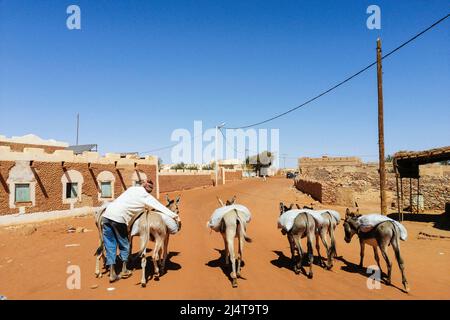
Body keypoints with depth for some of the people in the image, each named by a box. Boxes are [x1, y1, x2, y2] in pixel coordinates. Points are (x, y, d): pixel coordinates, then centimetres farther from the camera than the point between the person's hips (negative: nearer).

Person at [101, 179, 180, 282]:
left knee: (110, 245, 10)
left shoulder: (132, 189, 19)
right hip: (118, 218, -5)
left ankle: (112, 273, 12)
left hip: (107, 215, 5)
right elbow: (160, 207, 4)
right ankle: (124, 270, 25)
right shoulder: (146, 196, 3)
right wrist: (174, 216, 8)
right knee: (124, 245, 15)